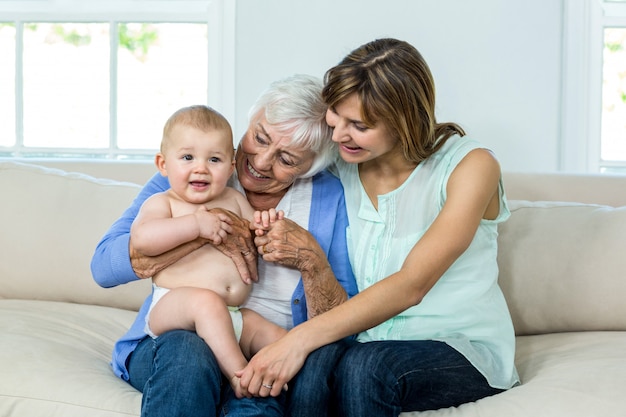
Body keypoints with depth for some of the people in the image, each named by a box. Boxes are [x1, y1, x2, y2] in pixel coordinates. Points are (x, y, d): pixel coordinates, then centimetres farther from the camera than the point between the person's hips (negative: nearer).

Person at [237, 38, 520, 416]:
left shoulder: (470, 166, -10)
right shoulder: (342, 170, 6)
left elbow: (411, 285, -21)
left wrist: (303, 338, -30)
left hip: (466, 353, -3)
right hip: (374, 345, 3)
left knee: (364, 365, -35)